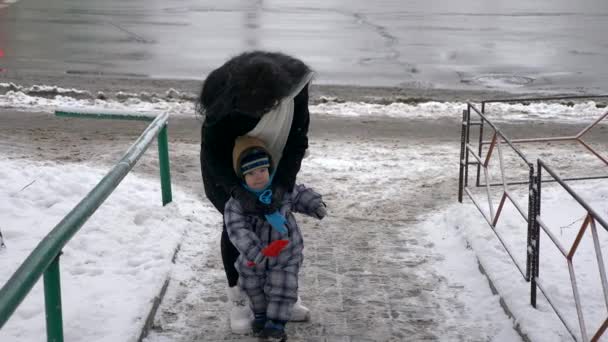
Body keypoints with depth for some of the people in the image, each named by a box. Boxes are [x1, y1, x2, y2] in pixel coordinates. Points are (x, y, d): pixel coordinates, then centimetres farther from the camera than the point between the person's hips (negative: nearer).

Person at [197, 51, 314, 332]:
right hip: (226, 166, -3)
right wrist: (238, 190, -42)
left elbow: (297, 140, -23)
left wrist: (282, 184, -34)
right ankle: (237, 300, 18)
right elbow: (212, 151, -29)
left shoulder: (295, 85, -32)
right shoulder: (225, 100, -39)